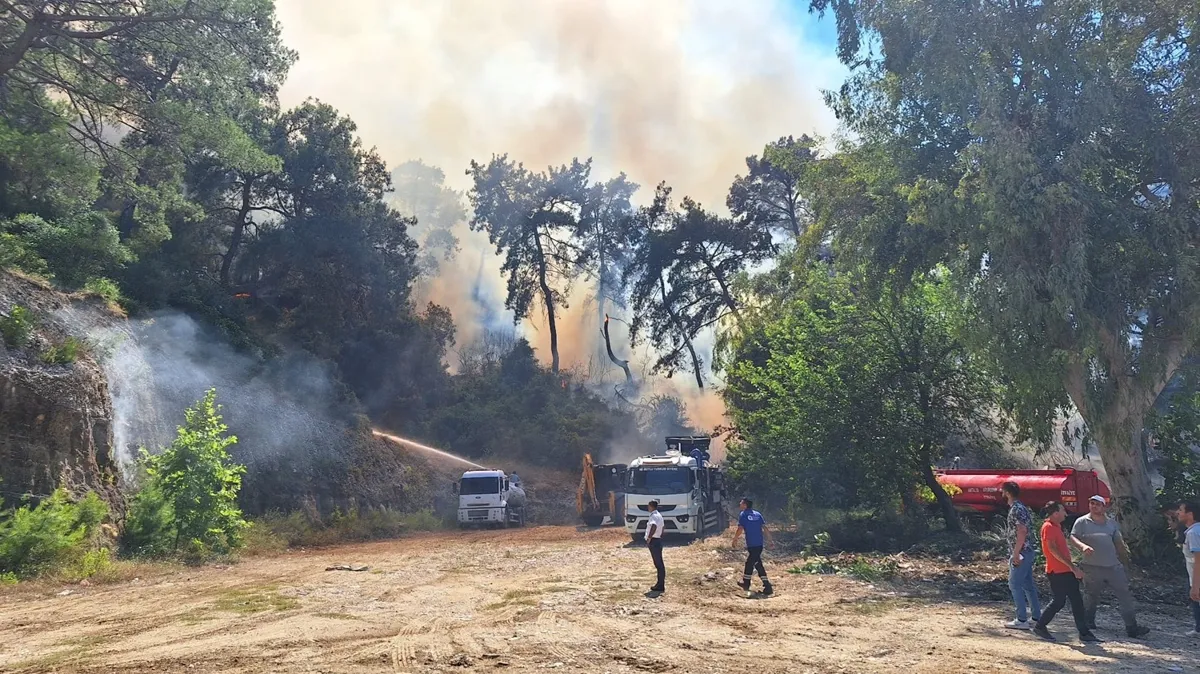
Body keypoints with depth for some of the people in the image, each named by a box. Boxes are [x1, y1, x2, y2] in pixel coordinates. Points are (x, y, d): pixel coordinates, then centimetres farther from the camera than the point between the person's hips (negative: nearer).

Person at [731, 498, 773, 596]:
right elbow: (764, 528, 7)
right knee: (749, 562, 19)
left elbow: (740, 529, -10)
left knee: (758, 564, -2)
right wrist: (770, 539, 10)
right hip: (759, 543, 7)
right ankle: (746, 583, 26)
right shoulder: (758, 514, 12)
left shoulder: (743, 515, -4)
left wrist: (735, 539, 4)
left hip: (751, 544, -7)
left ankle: (767, 587, -4)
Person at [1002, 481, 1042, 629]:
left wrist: (1015, 554, -22)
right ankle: (1037, 618, 16)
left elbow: (1022, 531, -24)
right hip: (1027, 552, 10)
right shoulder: (1021, 507, 15)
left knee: (1015, 584, -5)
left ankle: (1021, 620, -3)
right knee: (1028, 585, 13)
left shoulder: (1016, 509, -16)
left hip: (1021, 553, -10)